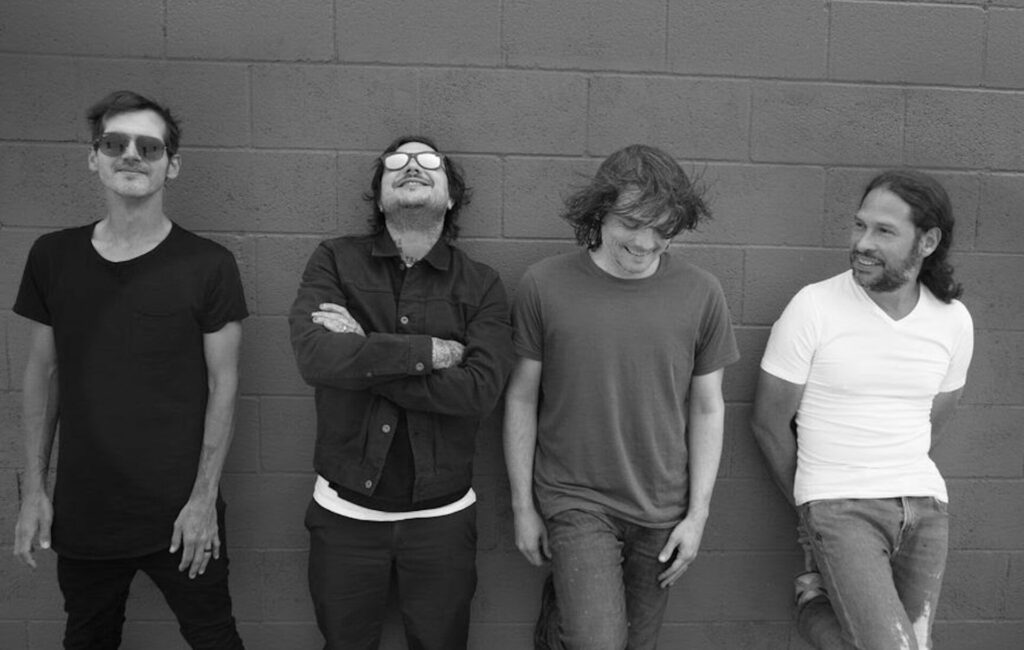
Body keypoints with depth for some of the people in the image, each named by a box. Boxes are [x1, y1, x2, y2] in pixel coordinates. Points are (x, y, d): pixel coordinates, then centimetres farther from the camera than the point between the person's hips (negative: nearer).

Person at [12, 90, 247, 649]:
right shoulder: (52, 256, 0)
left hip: (182, 516, -3)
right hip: (81, 514, 3)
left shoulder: (208, 264, -9)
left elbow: (223, 383, -7)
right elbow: (43, 372, 6)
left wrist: (204, 497, -9)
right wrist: (34, 489, 4)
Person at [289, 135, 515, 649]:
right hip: (345, 510, 1)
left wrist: (362, 353, -19)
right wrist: (428, 351, -20)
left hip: (441, 516, 0)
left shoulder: (482, 285, -5)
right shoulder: (334, 261, -4)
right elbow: (316, 355, -21)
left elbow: (478, 390, -19)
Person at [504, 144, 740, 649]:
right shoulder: (544, 285, -8)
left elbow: (707, 408, 3)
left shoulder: (701, 295, -4)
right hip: (575, 502, -2)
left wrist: (697, 514, 2)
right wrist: (523, 505, 1)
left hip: (662, 512, 3)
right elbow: (521, 398, -2)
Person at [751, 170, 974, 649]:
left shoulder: (954, 320, 1)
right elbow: (769, 422, -3)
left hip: (923, 502, 5)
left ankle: (821, 603, 30)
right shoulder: (814, 307, -11)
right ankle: (817, 599, 14)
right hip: (839, 507, -4)